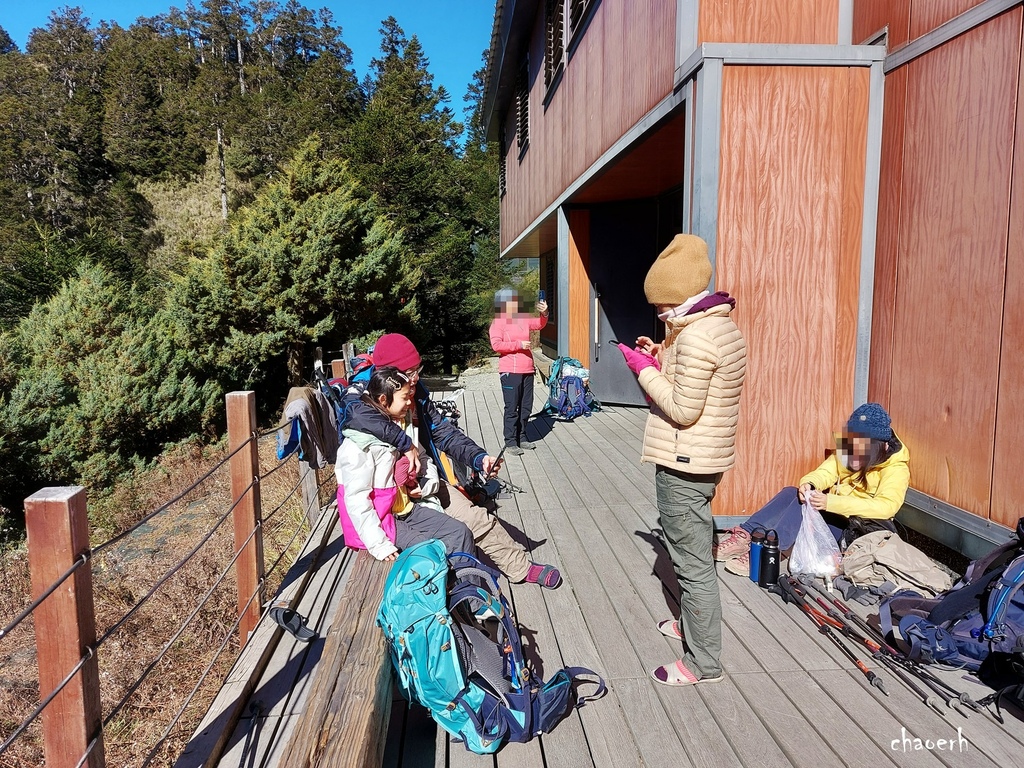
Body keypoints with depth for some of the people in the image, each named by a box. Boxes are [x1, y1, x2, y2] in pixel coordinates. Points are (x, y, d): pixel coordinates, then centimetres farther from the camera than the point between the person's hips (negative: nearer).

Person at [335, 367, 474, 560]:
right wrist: (380, 546, -23)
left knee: (460, 533, -4)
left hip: (403, 509, 8)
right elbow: (356, 501, -22)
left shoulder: (396, 426, 4)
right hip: (377, 520, -8)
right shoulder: (360, 445, -20)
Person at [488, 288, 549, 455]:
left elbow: (540, 324, 17)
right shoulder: (498, 324, -5)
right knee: (512, 408, -5)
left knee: (526, 407, 12)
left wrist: (544, 313, -5)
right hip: (510, 372, -7)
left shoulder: (523, 320, 13)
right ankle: (510, 442, 1)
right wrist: (518, 344, -17)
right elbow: (496, 345, -15)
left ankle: (521, 437, 23)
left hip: (527, 371, 7)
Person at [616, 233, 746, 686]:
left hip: (683, 464, -10)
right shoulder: (721, 326, 9)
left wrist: (646, 371, -11)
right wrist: (661, 358, 8)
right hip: (706, 458, 11)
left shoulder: (696, 335, -22)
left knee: (692, 560, 1)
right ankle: (692, 625, 42)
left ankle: (704, 662, 14)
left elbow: (683, 410, -22)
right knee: (693, 551, 24)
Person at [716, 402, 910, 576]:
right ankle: (745, 535, -27)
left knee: (806, 503, -29)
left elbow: (887, 506, -28)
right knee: (791, 493, -19)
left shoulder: (896, 468, -13)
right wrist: (809, 483, -28)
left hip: (856, 528, -6)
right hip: (832, 512, 6)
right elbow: (826, 471, -2)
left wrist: (830, 502, -38)